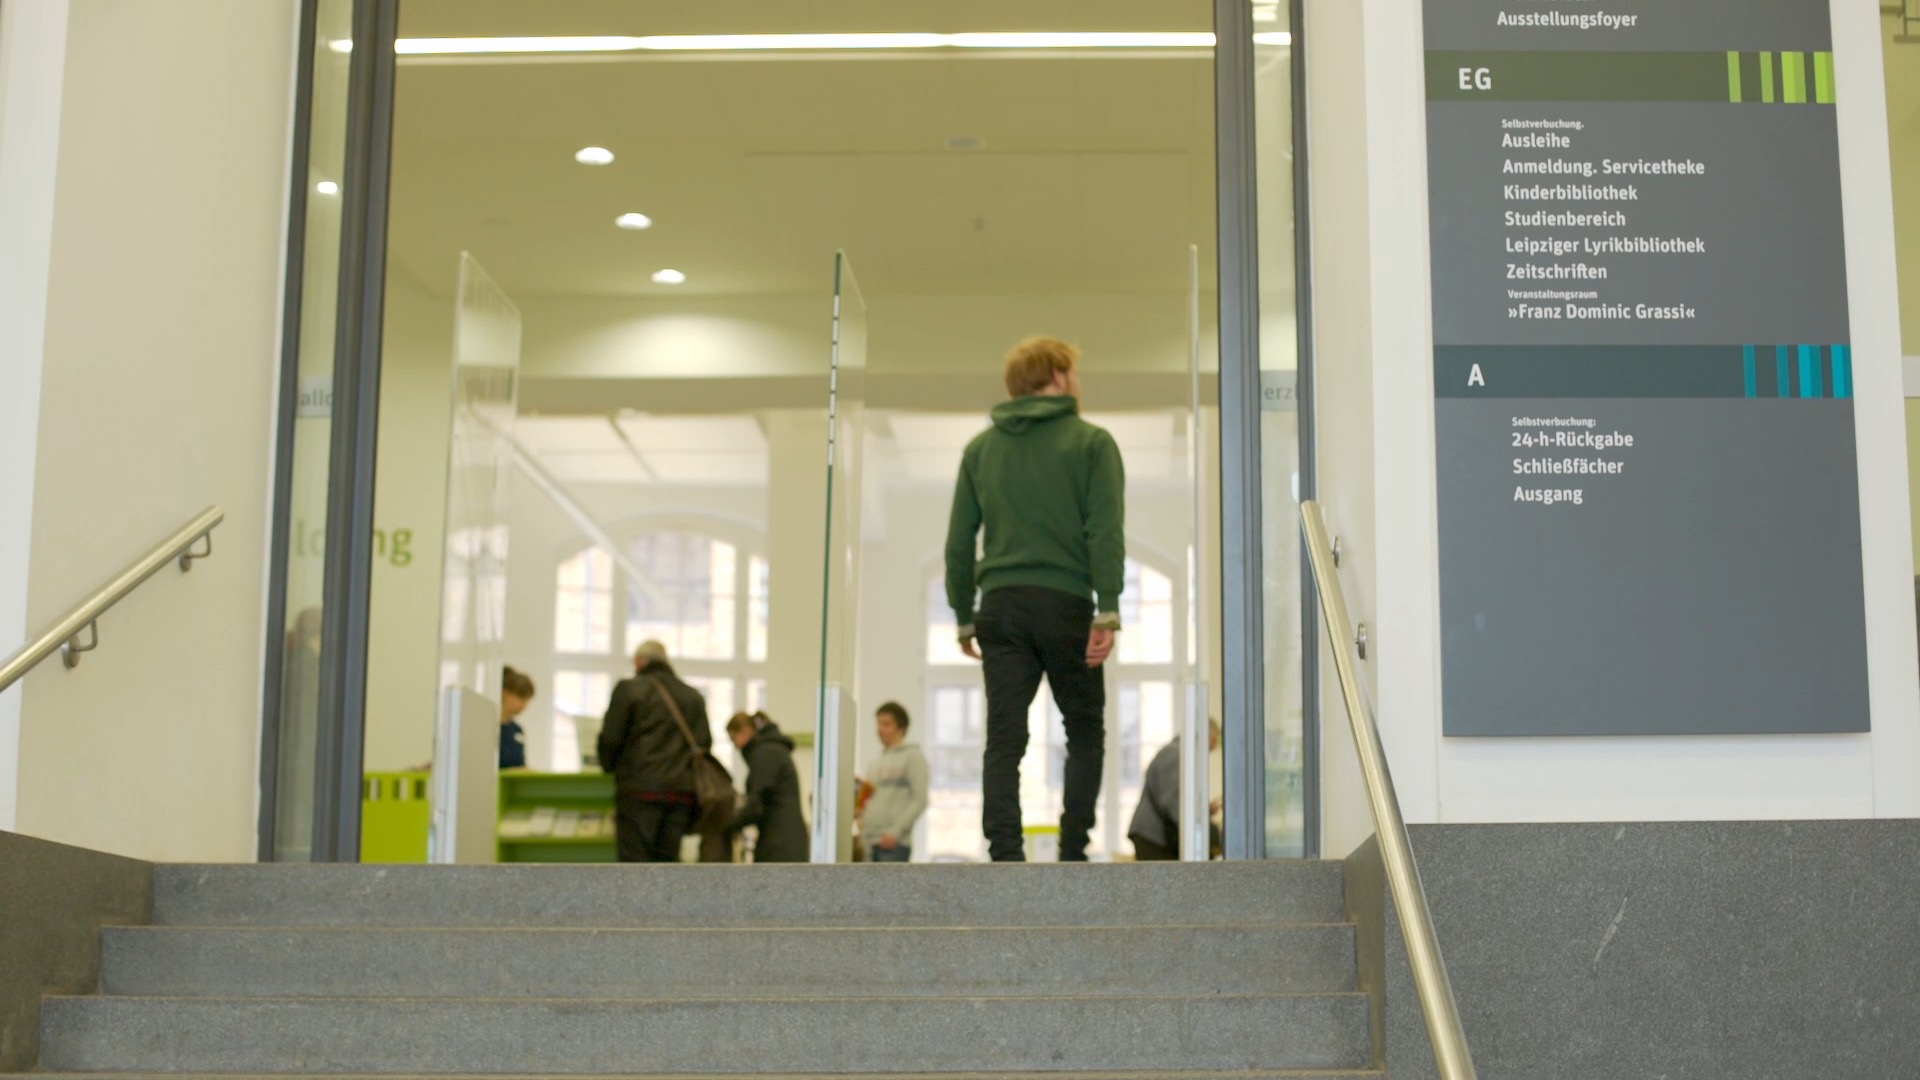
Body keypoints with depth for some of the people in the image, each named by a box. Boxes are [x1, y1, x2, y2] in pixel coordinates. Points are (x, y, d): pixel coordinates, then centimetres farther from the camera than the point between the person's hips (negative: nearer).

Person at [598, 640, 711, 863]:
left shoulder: (629, 689, 0)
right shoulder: (693, 697, 15)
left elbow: (610, 738, -4)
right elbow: (704, 743, 8)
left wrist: (608, 766, 14)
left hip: (640, 790, -5)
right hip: (680, 792, 5)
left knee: (635, 861, -3)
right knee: (668, 859, 8)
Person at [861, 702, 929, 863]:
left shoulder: (913, 757, 0)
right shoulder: (877, 763, 20)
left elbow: (920, 801, -8)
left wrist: (896, 831, -16)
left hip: (896, 844, -6)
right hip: (872, 842, 7)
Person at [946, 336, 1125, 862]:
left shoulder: (980, 448, 14)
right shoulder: (1091, 442, 2)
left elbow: (958, 540, 12)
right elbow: (1106, 532, -8)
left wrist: (963, 616, 18)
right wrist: (1108, 611, -10)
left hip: (1000, 606, 3)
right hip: (1066, 603, -3)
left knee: (1004, 741, 0)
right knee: (1085, 733, 11)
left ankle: (1006, 859, -9)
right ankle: (1073, 855, 4)